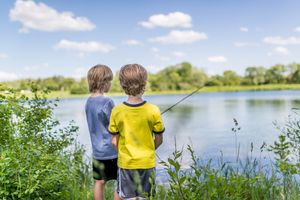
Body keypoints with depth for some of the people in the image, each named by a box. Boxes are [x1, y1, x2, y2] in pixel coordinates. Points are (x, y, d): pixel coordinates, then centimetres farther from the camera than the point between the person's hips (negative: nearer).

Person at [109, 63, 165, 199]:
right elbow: (159, 140, -4)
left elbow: (114, 141, -5)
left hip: (125, 163, 0)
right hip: (147, 163, 0)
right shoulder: (153, 111, -13)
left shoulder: (116, 111, -11)